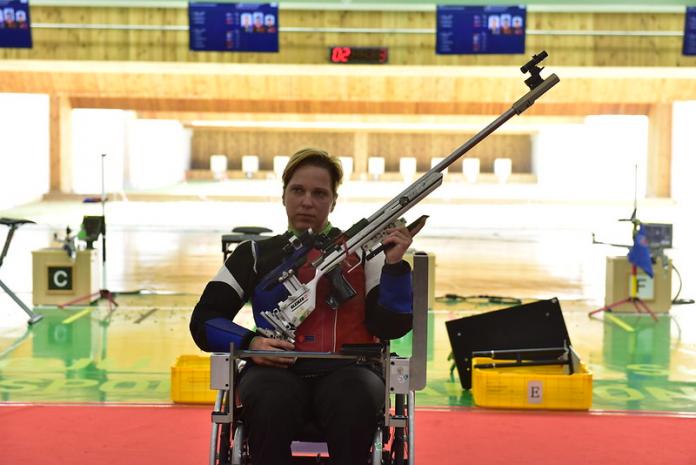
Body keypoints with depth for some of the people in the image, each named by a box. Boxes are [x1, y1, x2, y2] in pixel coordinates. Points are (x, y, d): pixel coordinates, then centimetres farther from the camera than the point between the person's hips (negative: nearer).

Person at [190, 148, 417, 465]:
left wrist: (394, 265, -7)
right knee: (271, 403, -36)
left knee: (355, 404, -37)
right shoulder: (255, 254, 20)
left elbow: (391, 326, 7)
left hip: (347, 368, 0)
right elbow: (205, 320, 13)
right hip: (278, 370, 0)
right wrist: (250, 343, -6)